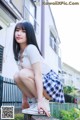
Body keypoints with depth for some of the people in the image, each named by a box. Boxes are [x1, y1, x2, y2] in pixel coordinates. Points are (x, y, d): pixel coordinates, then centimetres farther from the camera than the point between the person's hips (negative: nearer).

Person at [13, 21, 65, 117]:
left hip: (50, 83, -7)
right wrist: (25, 100, 3)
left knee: (23, 73, -26)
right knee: (17, 76, -10)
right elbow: (22, 80, 5)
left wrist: (41, 101, -30)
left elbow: (38, 75, -26)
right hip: (38, 85, 8)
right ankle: (37, 101, 1)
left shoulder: (31, 48, -18)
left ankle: (44, 101, -11)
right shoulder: (19, 54, 7)